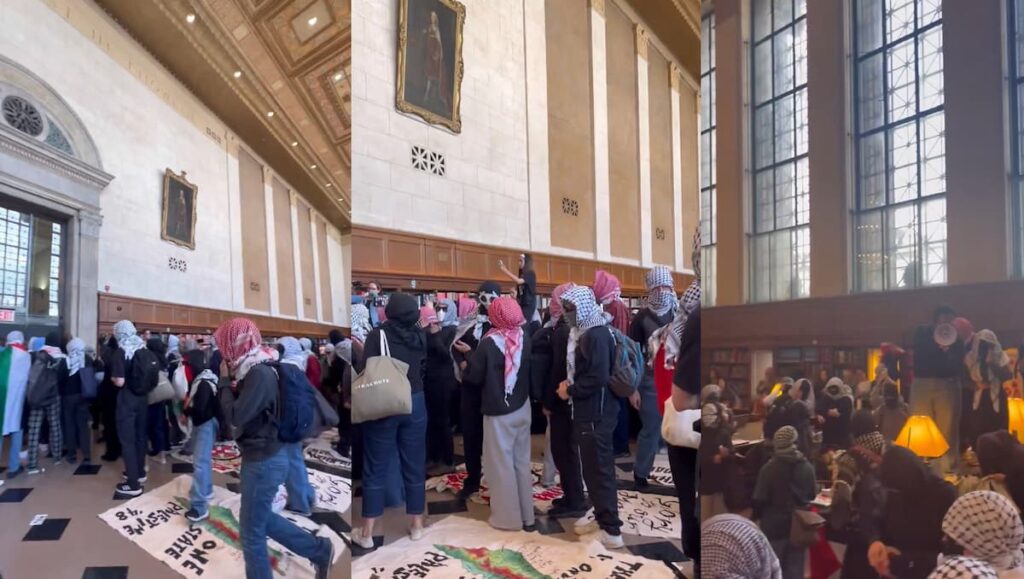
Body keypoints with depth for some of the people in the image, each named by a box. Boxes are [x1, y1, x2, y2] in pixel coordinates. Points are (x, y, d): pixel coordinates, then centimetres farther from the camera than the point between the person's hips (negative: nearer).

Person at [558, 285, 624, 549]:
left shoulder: (596, 335, -19)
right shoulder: (583, 333, 11)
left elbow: (598, 377, -26)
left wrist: (570, 391, -15)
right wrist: (570, 384, 2)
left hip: (597, 413, -9)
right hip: (587, 411, 9)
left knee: (599, 470, -1)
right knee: (593, 469, 17)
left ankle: (612, 531, 9)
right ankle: (602, 518, 29)